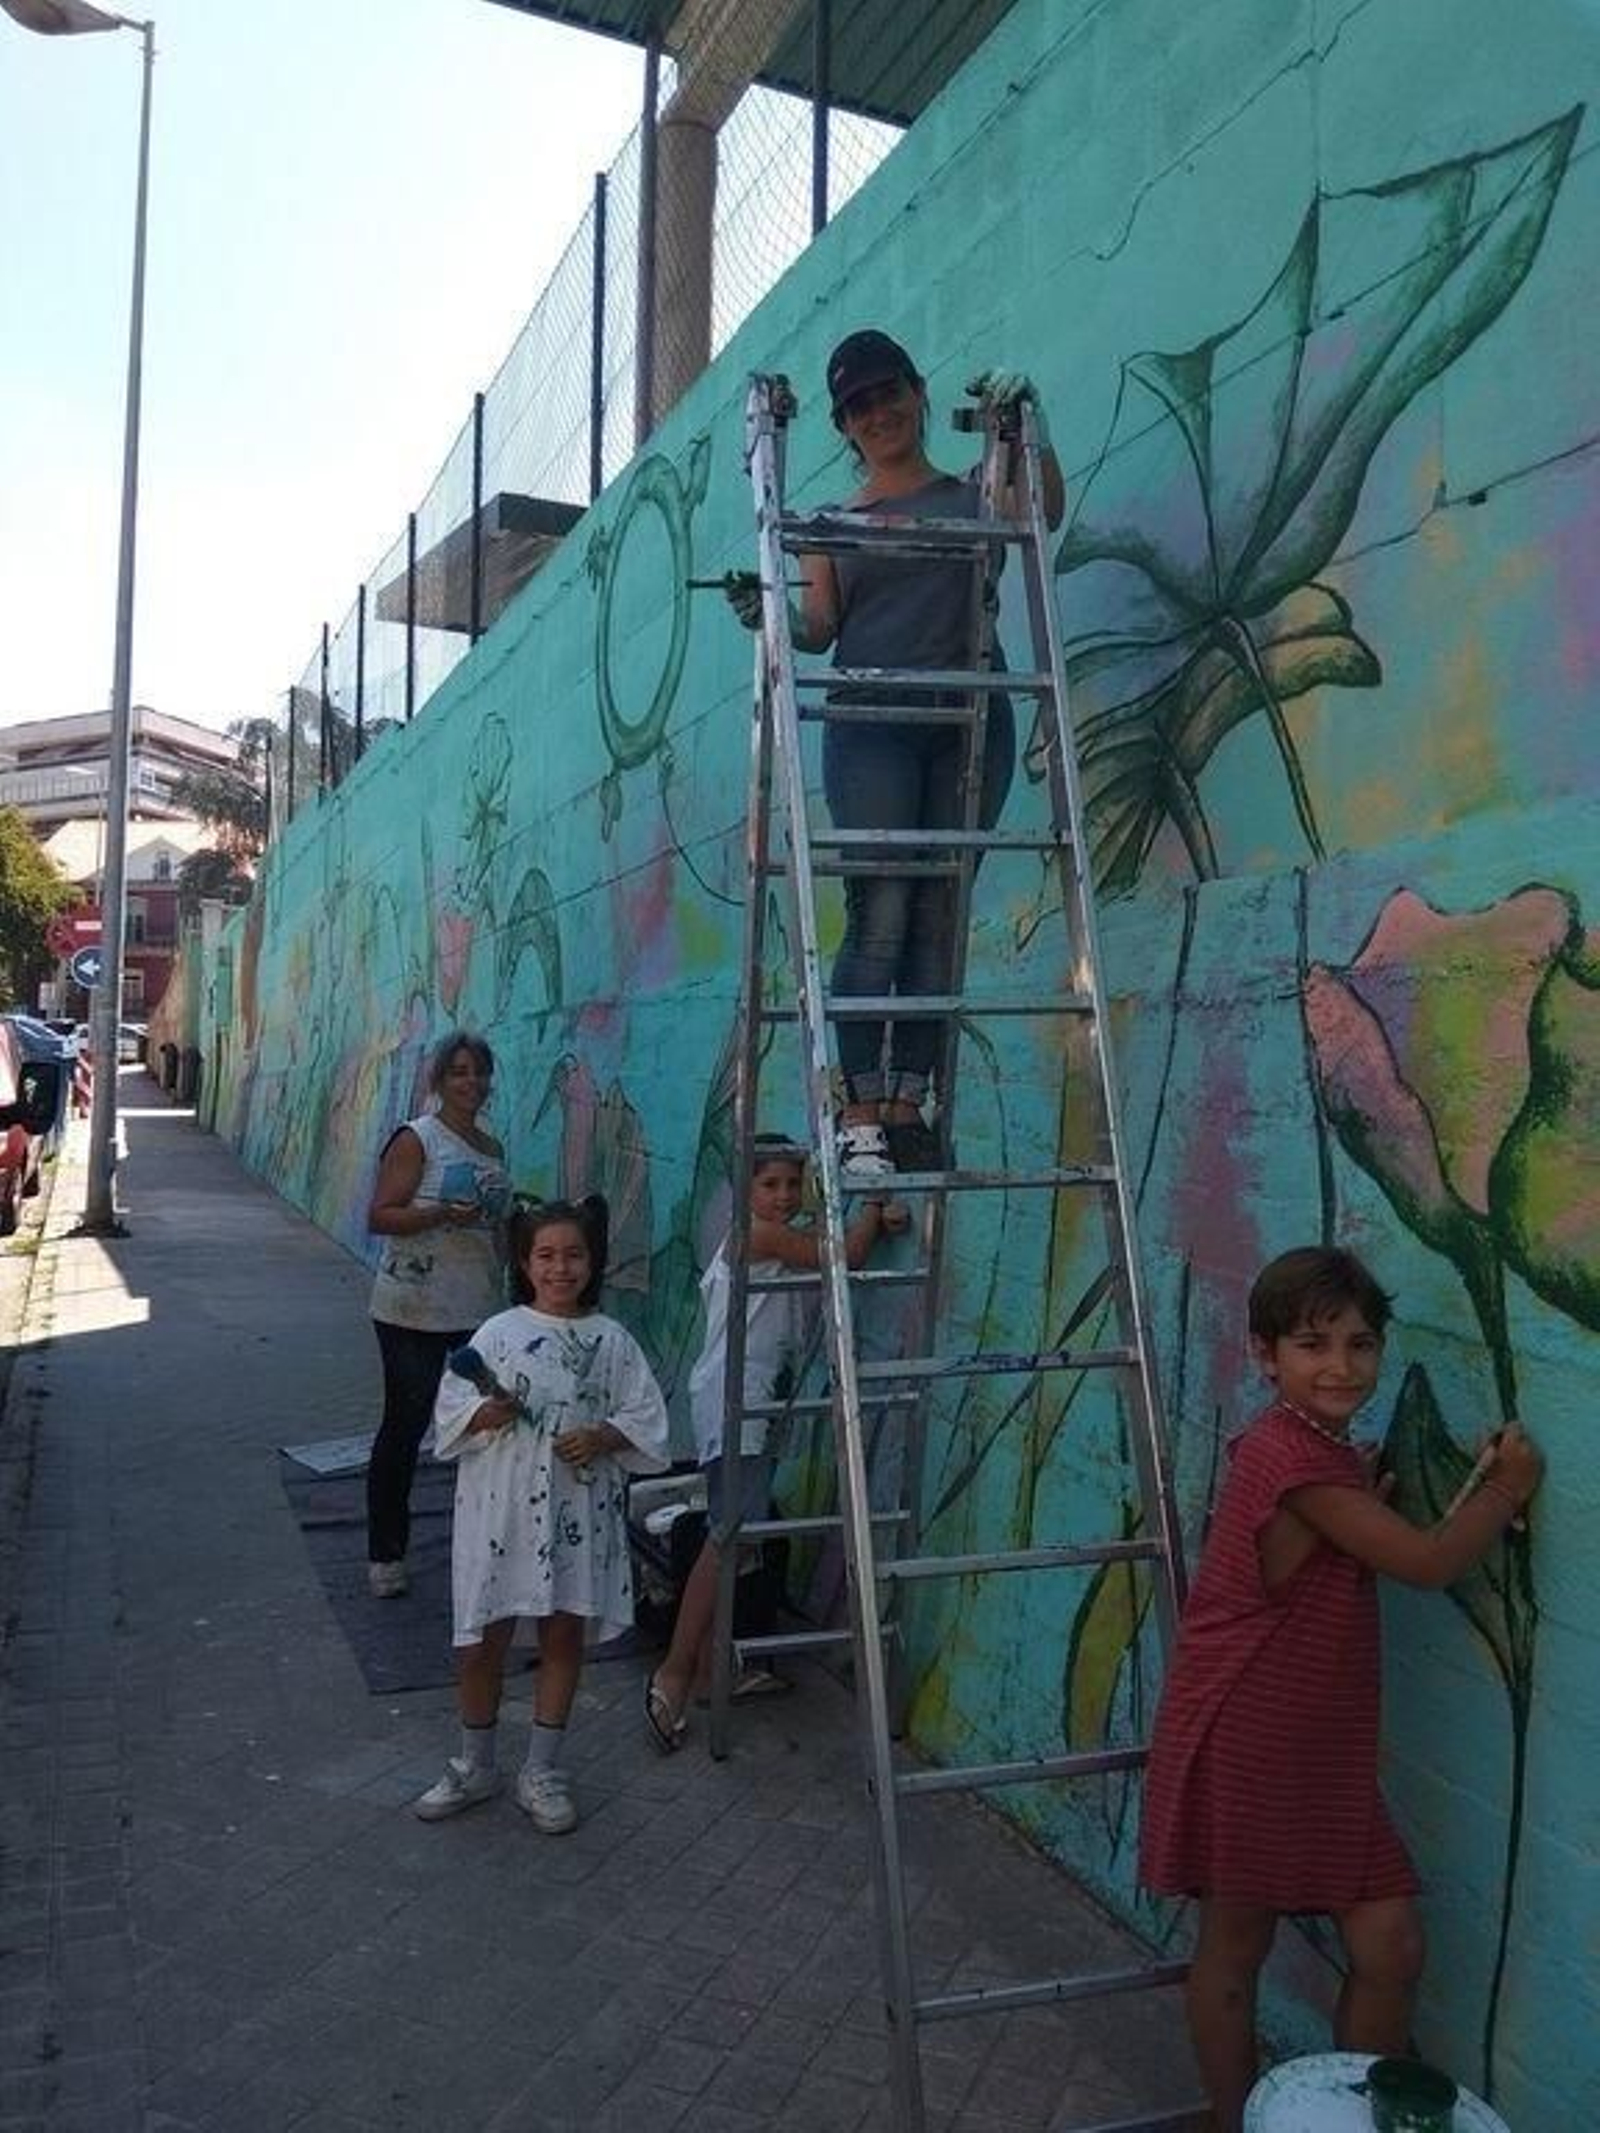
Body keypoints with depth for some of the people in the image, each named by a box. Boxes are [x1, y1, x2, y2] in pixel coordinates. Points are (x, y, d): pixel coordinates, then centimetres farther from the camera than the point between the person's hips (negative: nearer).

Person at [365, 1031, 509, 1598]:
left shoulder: (492, 1148, 13)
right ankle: (384, 1555, 16)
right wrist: (441, 1214, -26)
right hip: (414, 1312, -6)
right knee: (404, 1427, 3)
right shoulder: (416, 1140, -7)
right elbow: (379, 1216, -13)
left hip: (479, 1310, 6)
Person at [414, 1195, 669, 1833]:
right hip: (502, 1510, -1)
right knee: (483, 1641, 8)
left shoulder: (612, 1341, 0)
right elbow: (449, 1412, -2)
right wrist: (485, 1413, -22)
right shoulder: (498, 1334, -3)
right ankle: (475, 1766, 30)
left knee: (565, 1637, 11)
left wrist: (604, 1436, -16)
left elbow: (646, 1419, 2)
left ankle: (542, 1772, 28)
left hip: (581, 1512, 1)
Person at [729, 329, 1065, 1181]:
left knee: (937, 918, -1)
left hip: (970, 723, 1)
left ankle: (908, 1109, 2)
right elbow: (821, 624, 5)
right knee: (879, 918, -12)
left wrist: (1025, 421, -8)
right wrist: (774, 618, -13)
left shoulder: (975, 494, 18)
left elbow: (1046, 512, 0)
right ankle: (860, 1119, -11)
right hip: (871, 723, -1)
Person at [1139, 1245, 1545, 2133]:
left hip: (1318, 1745, 8)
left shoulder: (1327, 1453, 6)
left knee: (1390, 1945, 10)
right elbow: (1429, 1562, -19)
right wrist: (1509, 1487, -4)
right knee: (1236, 1943, 11)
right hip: (1245, 1741, -8)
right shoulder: (1293, 1459, -24)